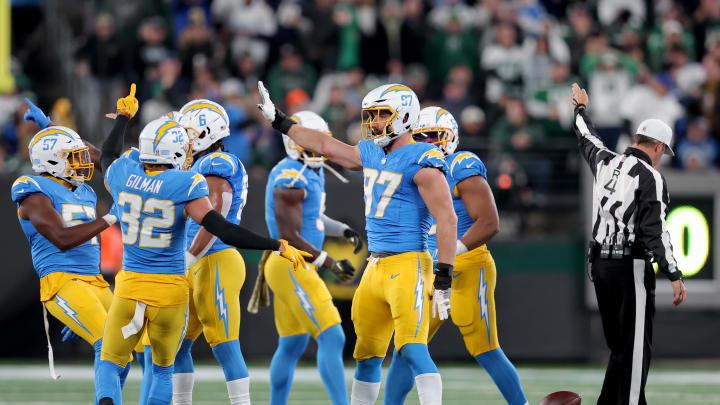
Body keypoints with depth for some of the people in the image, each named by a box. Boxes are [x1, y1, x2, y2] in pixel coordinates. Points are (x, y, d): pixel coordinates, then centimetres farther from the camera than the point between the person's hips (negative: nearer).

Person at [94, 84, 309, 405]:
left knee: (109, 363, 8)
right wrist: (277, 246, -16)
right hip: (171, 289, -2)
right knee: (163, 368, 19)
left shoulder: (122, 175, -2)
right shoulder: (185, 186, -14)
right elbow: (222, 229, -20)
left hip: (130, 285, 2)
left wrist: (124, 117, 41)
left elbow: (108, 156, 24)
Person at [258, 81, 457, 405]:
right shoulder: (371, 155, 14)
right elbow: (324, 145, 27)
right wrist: (278, 120, 31)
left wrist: (443, 279, -19)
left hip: (408, 266, -9)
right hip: (376, 267, 9)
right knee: (367, 354, 14)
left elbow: (447, 219, -16)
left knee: (413, 351, -19)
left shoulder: (421, 161, -12)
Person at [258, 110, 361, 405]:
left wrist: (343, 231, 11)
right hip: (292, 267, -10)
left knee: (292, 346, 17)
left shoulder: (312, 172, 12)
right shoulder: (291, 179, -18)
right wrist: (330, 264, -16)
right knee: (332, 339, -13)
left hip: (296, 267, 10)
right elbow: (289, 237, -20)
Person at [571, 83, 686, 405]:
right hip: (631, 267, -8)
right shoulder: (651, 177, -11)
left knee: (620, 345, 15)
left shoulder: (606, 162, 10)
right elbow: (654, 230, -19)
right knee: (636, 348, -6)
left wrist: (581, 109, 53)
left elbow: (587, 140, 32)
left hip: (600, 265, 8)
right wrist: (674, 275, -21)